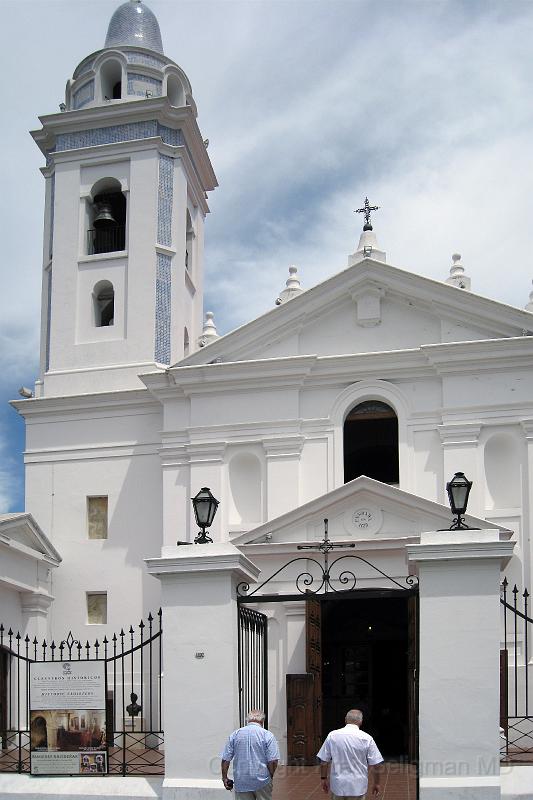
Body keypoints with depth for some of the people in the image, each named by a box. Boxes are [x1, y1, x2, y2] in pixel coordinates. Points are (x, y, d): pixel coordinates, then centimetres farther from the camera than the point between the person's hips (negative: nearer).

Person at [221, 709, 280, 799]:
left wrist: (225, 778, 12)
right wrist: (270, 776, 5)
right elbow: (273, 761, -11)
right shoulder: (267, 735, -6)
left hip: (241, 784, 2)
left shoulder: (235, 734, 3)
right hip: (262, 782, -2)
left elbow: (225, 759, 2)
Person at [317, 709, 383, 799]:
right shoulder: (366, 738, -7)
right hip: (357, 787, -1)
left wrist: (324, 778, 13)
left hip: (338, 785, 2)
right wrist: (376, 784, 6)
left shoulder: (332, 735, -3)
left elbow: (324, 761, 1)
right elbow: (376, 765, -6)